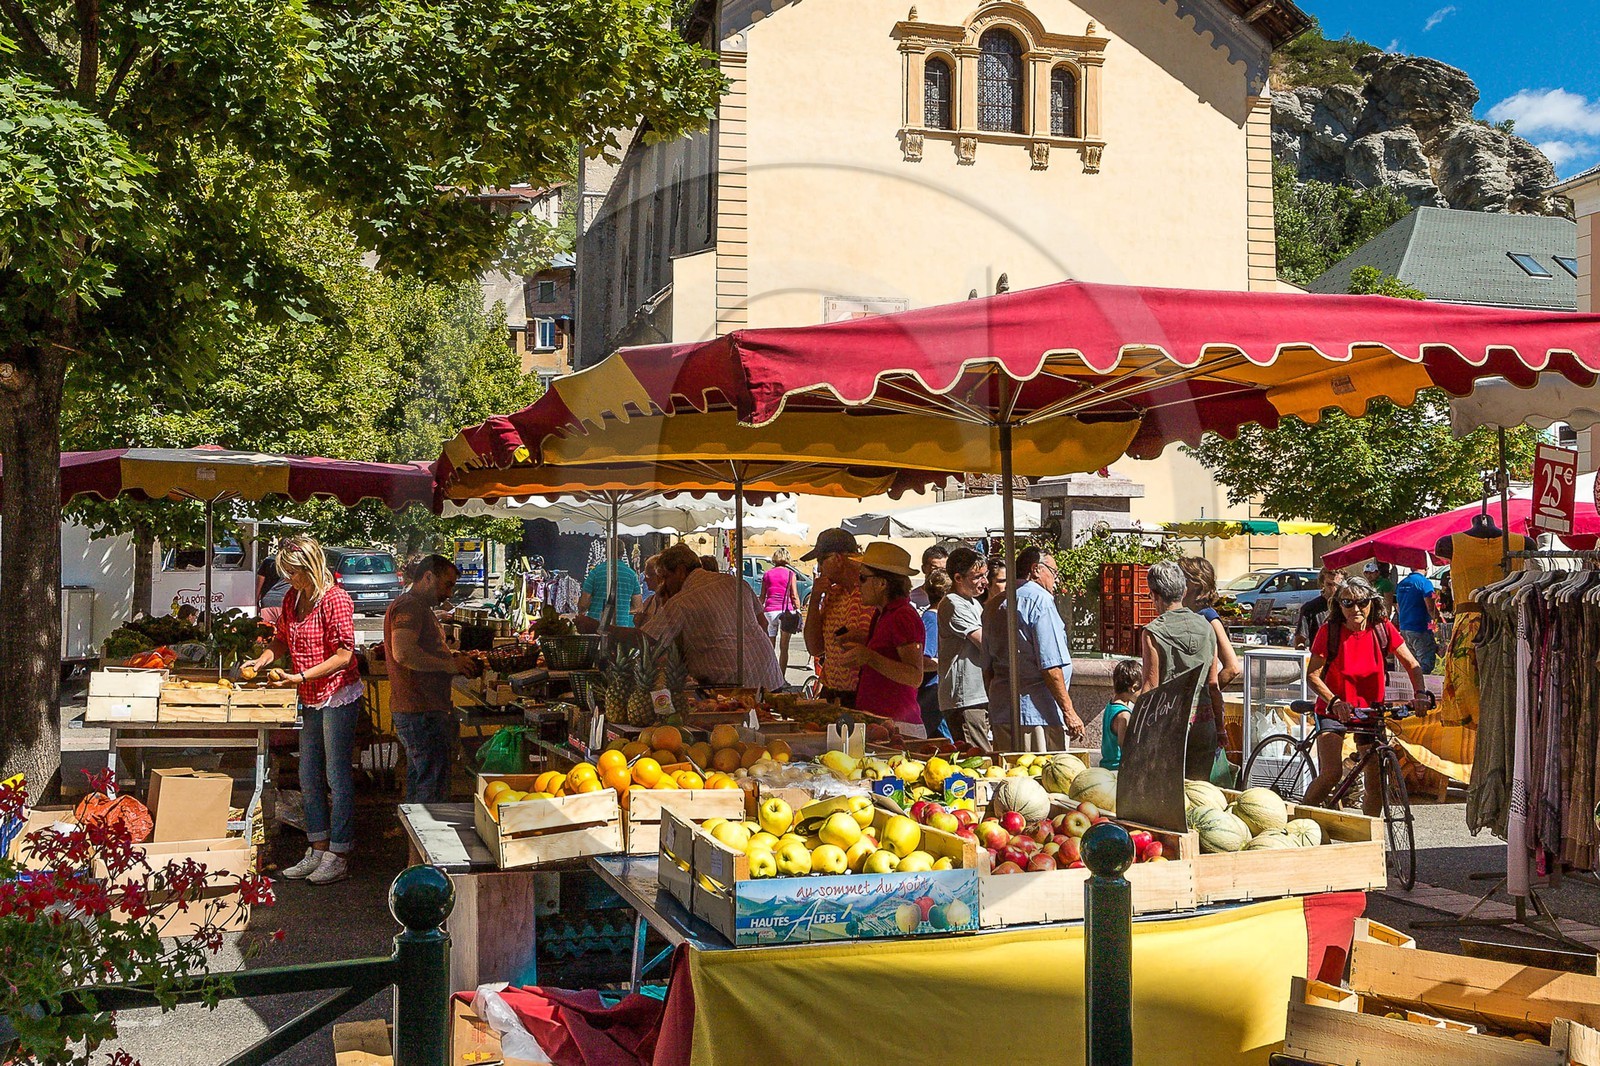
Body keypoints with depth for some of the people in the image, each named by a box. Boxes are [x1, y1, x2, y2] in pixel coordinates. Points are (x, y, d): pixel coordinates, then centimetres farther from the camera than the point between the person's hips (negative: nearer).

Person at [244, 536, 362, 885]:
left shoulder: (335, 599, -16)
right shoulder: (292, 598, 9)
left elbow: (344, 655, -20)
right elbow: (281, 640, 21)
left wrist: (302, 677, -24)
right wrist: (261, 661, 2)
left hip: (338, 696, -9)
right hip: (311, 700, 9)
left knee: (337, 777, -3)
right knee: (309, 778, 13)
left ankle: (338, 857, 4)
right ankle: (317, 851, 23)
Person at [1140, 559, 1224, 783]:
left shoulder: (1153, 632, -8)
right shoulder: (1206, 628, 7)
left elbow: (1151, 687, -10)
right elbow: (1213, 685, 9)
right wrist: (1220, 729, 16)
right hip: (1204, 722, 5)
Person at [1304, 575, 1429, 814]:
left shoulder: (1382, 629, -6)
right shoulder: (1330, 630, -13)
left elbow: (1412, 664, -1)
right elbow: (1312, 675, -15)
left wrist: (1419, 694, -18)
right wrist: (1334, 701, -30)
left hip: (1370, 711, 3)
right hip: (1333, 711, -3)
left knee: (1376, 784, 0)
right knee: (1331, 773, -21)